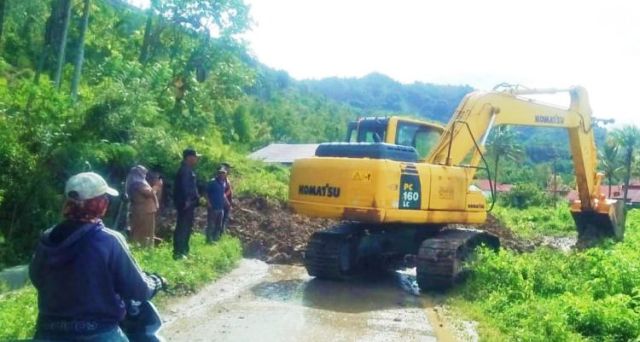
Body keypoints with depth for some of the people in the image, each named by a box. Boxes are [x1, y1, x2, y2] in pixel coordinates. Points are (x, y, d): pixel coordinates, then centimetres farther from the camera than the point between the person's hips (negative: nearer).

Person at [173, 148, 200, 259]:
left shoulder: (188, 170, 17)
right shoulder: (185, 170, -15)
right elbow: (184, 186, -24)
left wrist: (196, 197, 18)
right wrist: (186, 200, -25)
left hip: (189, 203, 11)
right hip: (185, 203, -11)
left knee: (187, 227, 16)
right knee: (182, 228, -9)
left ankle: (184, 250, 23)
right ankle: (178, 252, -8)